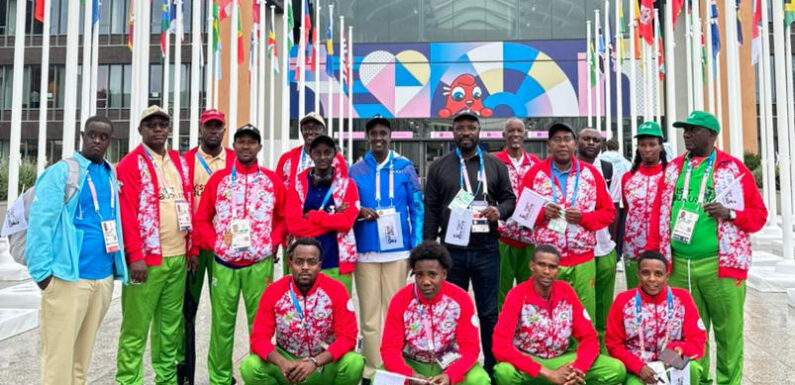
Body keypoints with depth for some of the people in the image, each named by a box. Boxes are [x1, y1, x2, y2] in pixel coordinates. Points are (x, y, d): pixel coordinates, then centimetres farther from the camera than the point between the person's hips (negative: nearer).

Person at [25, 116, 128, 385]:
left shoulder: (111, 175, 13)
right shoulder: (61, 172, -5)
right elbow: (40, 222, -10)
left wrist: (118, 265, 10)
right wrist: (43, 270, -14)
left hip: (103, 277, 6)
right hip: (69, 276, -5)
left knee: (83, 353, 16)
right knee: (59, 354, 2)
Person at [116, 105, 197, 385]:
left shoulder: (179, 162, 15)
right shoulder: (130, 164, -4)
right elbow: (126, 213, -11)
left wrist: (192, 248, 13)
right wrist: (135, 255, -16)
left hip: (177, 257, 6)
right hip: (147, 257, -6)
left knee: (171, 323, 13)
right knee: (136, 325, -1)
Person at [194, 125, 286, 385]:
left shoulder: (273, 180, 6)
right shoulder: (218, 179, 6)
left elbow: (284, 218, 10)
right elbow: (202, 218, 8)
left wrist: (272, 244, -2)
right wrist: (213, 245, -4)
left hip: (260, 264, 0)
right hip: (223, 263, 1)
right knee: (222, 322, 7)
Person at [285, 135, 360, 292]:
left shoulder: (347, 184, 4)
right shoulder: (298, 184, 5)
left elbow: (347, 221, -8)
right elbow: (293, 224, -6)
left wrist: (311, 216, -7)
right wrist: (333, 218, -9)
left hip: (338, 262, 0)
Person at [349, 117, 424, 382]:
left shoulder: (405, 168, 4)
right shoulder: (355, 171, 5)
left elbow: (417, 209, 5)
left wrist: (417, 248, -1)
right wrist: (359, 212, -12)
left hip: (397, 251, 0)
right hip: (365, 252, 0)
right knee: (369, 316, 3)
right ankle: (372, 371, 15)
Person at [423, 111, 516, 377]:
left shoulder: (495, 165, 8)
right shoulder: (439, 167, 6)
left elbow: (509, 198, 11)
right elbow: (431, 209, 4)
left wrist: (500, 211, -12)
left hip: (486, 250, 0)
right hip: (451, 250, 0)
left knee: (489, 311, 8)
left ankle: (492, 366, 22)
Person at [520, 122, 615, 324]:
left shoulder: (591, 174, 7)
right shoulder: (534, 173, 4)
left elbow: (609, 212, 8)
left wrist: (583, 217, -10)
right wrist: (542, 213, -13)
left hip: (583, 259, 1)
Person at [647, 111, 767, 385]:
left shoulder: (734, 169, 2)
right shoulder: (673, 169, 12)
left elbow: (759, 215, 3)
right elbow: (657, 216, 11)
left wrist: (730, 214, -16)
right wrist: (652, 256, 6)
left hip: (720, 264, -3)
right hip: (678, 265, 3)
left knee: (728, 330, 3)